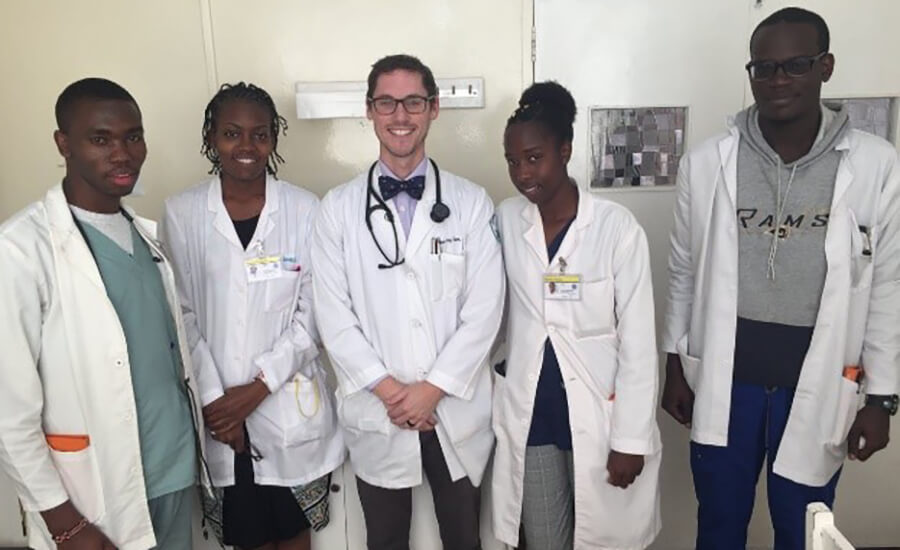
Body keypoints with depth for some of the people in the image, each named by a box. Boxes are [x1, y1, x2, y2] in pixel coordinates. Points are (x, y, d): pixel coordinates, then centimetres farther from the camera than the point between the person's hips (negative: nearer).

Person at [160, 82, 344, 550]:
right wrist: (213, 398, -9)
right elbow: (183, 315, -2)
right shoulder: (181, 213, -4)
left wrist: (259, 385, -13)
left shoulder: (304, 209, -7)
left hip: (289, 404, 0)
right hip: (219, 408, 1)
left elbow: (313, 313, -6)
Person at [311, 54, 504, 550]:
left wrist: (433, 388, -13)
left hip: (457, 410, 0)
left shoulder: (471, 203, -3)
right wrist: (388, 389, -12)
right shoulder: (338, 208, -2)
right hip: (375, 413, 0)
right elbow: (333, 315, -5)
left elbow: (484, 311, -7)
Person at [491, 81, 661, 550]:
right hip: (529, 415, 3)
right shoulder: (505, 220, -3)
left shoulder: (617, 227, -14)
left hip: (598, 416, -2)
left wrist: (631, 437, -9)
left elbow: (638, 343, -10)